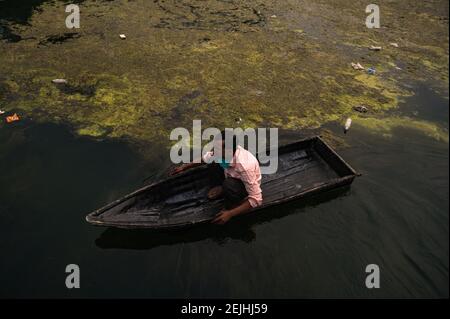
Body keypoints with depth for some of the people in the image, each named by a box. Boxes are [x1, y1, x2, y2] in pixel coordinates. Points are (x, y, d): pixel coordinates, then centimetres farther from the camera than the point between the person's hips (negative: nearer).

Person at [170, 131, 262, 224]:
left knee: (228, 184, -36)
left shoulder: (245, 166, -40)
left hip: (247, 189, -6)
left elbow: (256, 199, -37)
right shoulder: (222, 153, -21)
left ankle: (230, 209, -6)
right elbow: (206, 158, 2)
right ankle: (219, 191, 9)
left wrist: (230, 214, -37)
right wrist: (184, 166, 5)